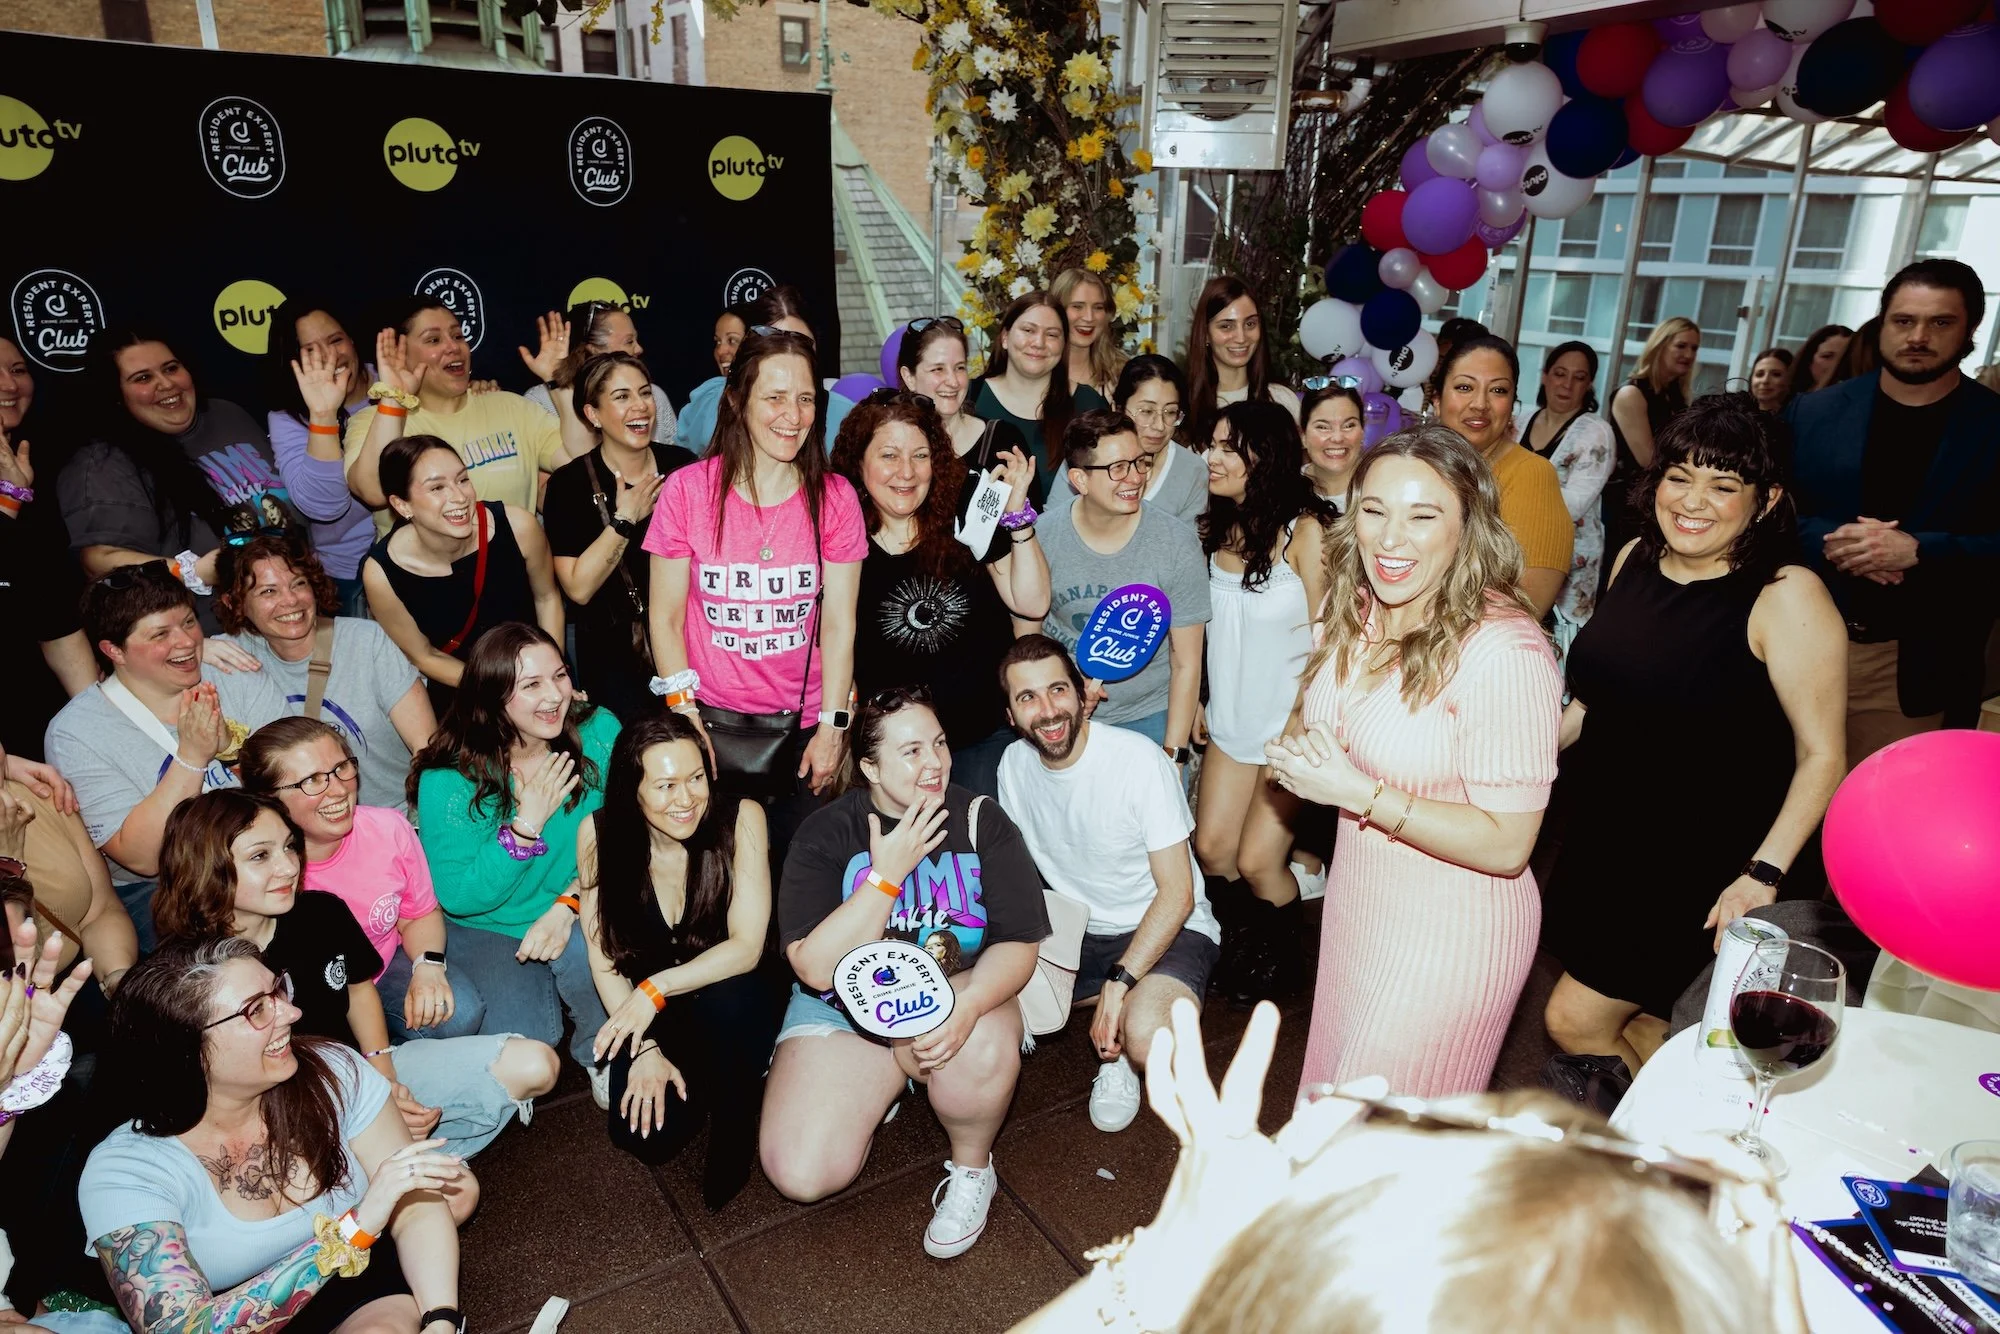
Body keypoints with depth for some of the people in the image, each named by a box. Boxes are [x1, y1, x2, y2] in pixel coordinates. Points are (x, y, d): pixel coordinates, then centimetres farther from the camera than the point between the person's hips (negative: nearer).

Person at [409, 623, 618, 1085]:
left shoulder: (598, 732, -13)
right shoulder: (448, 780, -17)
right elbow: (458, 898, -17)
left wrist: (568, 904, -24)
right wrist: (527, 824, -27)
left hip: (580, 913, 1)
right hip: (486, 928, -1)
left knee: (593, 955, -32)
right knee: (522, 1035, -23)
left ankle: (604, 1052, 1)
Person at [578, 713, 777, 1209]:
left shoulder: (741, 820, -19)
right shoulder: (598, 834, -13)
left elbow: (746, 947, -20)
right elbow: (602, 954, -7)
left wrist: (655, 990, -28)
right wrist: (644, 1049, -14)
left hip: (733, 1007, -2)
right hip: (650, 1019, 2)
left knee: (725, 994, -35)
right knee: (644, 1136, -18)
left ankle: (734, 1131, -8)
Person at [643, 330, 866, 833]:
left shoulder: (835, 498, -2)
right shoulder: (687, 490, -6)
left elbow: (839, 624, -4)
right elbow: (666, 616, -2)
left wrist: (832, 728, -7)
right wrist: (685, 714, -8)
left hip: (804, 729, 1)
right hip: (710, 724, -1)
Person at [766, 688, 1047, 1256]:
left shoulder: (981, 819, -8)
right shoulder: (826, 834, -10)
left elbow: (1018, 944, -11)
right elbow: (816, 969, -19)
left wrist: (967, 1005, -31)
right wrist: (887, 873, -24)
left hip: (956, 993, 0)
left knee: (985, 1049, -36)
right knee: (799, 1175, -16)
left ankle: (972, 1169, -2)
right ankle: (880, 1085, 16)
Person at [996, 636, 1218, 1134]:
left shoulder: (1138, 760, -20)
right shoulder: (1014, 764, -3)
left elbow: (1178, 892, -18)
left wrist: (1119, 983, -26)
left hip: (1166, 928, -6)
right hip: (1074, 933, 6)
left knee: (1145, 1037, -36)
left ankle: (1119, 1050, 3)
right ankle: (1110, 1037, 6)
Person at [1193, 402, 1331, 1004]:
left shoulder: (1306, 530, -17)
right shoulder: (1215, 527, 1)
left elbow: (1322, 638, -16)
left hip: (1290, 725, -5)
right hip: (1232, 721, 5)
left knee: (1256, 862, -2)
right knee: (1212, 849, 6)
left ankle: (1284, 956, 29)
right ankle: (1245, 945, 35)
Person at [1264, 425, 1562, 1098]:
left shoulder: (1505, 652, -27)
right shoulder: (1353, 609, -4)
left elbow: (1506, 845, -24)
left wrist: (1358, 793, -26)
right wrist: (1299, 756, -10)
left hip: (1452, 933, -7)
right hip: (1354, 902, 7)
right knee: (1333, 1112, 26)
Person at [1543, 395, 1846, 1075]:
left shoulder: (1787, 597, -17)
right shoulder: (1635, 560, 2)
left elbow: (1821, 754, -16)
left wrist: (1764, 875, -23)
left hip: (1696, 867, -6)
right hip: (1599, 842, 6)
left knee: (1576, 1023, -1)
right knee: (1635, 1028, 15)